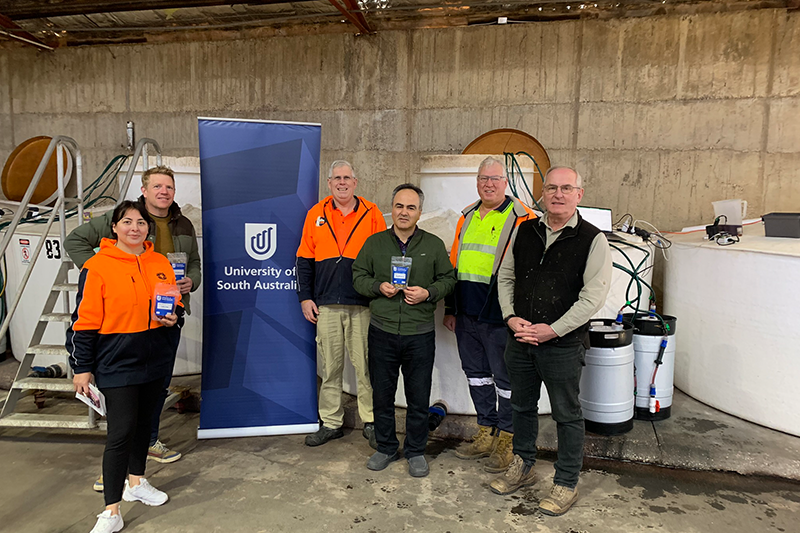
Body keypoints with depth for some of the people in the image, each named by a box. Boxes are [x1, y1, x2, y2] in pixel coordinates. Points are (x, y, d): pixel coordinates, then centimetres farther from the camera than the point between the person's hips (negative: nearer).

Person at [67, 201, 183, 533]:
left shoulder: (161, 263, 5)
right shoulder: (98, 267, -9)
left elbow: (176, 305, 17)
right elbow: (85, 321, -8)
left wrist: (174, 317, -6)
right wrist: (82, 367, -7)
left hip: (155, 359, 5)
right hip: (118, 363, -5)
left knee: (143, 422, 18)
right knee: (121, 432, -6)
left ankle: (136, 482, 38)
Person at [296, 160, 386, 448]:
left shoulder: (372, 214, 4)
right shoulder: (316, 214, 9)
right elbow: (305, 259, 10)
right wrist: (305, 297, 4)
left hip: (363, 305, -1)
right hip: (326, 304, 2)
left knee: (366, 366, 4)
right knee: (329, 367, 9)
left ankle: (371, 423, 18)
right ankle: (330, 423, 22)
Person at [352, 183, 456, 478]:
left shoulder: (434, 245, 5)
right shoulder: (374, 242, 6)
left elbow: (448, 279, 8)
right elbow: (358, 276, 9)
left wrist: (428, 293, -10)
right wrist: (378, 287, -10)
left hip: (420, 334, -1)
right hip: (382, 332, 1)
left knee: (419, 397, 7)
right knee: (382, 393, 11)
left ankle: (416, 451, 27)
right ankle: (386, 448, 31)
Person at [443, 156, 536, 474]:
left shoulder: (521, 218, -7)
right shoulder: (467, 217, 13)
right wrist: (450, 308, 16)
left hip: (499, 319, -6)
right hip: (466, 316, 7)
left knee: (505, 378, 6)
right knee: (476, 373, 16)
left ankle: (507, 442, 22)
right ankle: (486, 434, 32)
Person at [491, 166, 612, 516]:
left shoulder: (592, 240, -9)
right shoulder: (524, 231, 5)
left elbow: (593, 296, -13)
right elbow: (505, 277, 11)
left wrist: (553, 329, -17)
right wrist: (511, 316, -3)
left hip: (563, 345, -4)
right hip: (519, 340, 5)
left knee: (567, 415, 10)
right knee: (522, 407, 19)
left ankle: (566, 483, 28)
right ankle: (522, 468, 39)